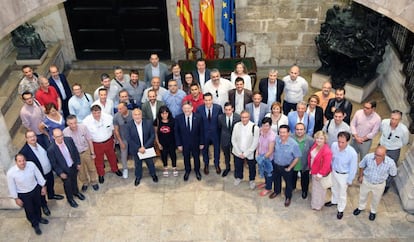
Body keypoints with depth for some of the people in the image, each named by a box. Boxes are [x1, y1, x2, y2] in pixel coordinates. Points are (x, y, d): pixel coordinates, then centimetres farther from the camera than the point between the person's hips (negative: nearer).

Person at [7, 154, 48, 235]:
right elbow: (12, 187, -15)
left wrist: (43, 187, 0)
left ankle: (39, 218, 59)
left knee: (37, 205, 28)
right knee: (29, 210, 17)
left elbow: (38, 175, -7)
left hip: (35, 189, 3)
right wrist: (16, 198, -8)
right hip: (23, 194, -3)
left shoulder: (31, 165, -23)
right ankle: (35, 225, 45)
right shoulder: (11, 173, -29)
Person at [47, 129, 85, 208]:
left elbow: (75, 151, -4)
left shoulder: (69, 140, -20)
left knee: (74, 180, 29)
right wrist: (60, 173, -14)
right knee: (67, 184, 21)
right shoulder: (51, 149, -30)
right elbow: (53, 163, -17)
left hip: (74, 166, 4)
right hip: (64, 170, -4)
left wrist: (78, 162, 1)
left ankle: (76, 192, 60)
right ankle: (70, 198, 49)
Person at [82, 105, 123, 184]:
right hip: (96, 144, -2)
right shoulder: (86, 121, -25)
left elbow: (113, 129, -2)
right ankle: (101, 174, 47)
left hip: (108, 141, 2)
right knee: (98, 160, 20)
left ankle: (115, 169, 54)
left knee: (112, 156, 25)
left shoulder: (109, 117, -20)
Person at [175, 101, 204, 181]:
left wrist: (202, 143, -5)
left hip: (195, 143, 0)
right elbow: (176, 132, -8)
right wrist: (179, 144, -7)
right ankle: (187, 171, 46)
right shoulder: (178, 118, -16)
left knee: (196, 157, 20)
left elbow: (201, 131, -8)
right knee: (186, 158, 20)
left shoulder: (198, 117, -18)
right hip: (184, 143, 0)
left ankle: (197, 171, 46)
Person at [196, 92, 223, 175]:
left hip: (215, 132, 0)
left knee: (217, 148, 20)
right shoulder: (199, 109, -19)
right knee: (205, 149, 20)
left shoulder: (218, 108, -18)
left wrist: (221, 132, -4)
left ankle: (217, 164, 46)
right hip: (204, 133, 0)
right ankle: (206, 164, 46)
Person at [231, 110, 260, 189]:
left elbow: (255, 143, -16)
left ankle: (251, 180, 46)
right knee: (238, 166, 22)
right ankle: (238, 177, 52)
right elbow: (233, 140, -4)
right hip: (238, 152, 2)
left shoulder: (255, 127, -22)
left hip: (250, 153, -2)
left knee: (252, 167, 19)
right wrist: (239, 153, -8)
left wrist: (246, 154, -14)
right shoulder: (236, 126, -13)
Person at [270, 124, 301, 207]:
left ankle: (288, 197, 44)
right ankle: (277, 191, 57)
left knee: (288, 182, 19)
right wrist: (273, 159, 5)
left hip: (286, 167, -4)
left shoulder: (294, 144, -30)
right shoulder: (276, 139, -20)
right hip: (276, 165, 4)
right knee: (276, 179, 28)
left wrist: (289, 168, -13)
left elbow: (297, 157, -18)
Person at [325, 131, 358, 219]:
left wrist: (349, 181, -8)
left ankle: (340, 210, 44)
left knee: (342, 193, 19)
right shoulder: (334, 145, -24)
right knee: (334, 188, 30)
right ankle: (334, 201, 59)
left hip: (344, 175, -4)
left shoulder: (352, 153, -35)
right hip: (334, 172, 4)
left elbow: (353, 168, -19)